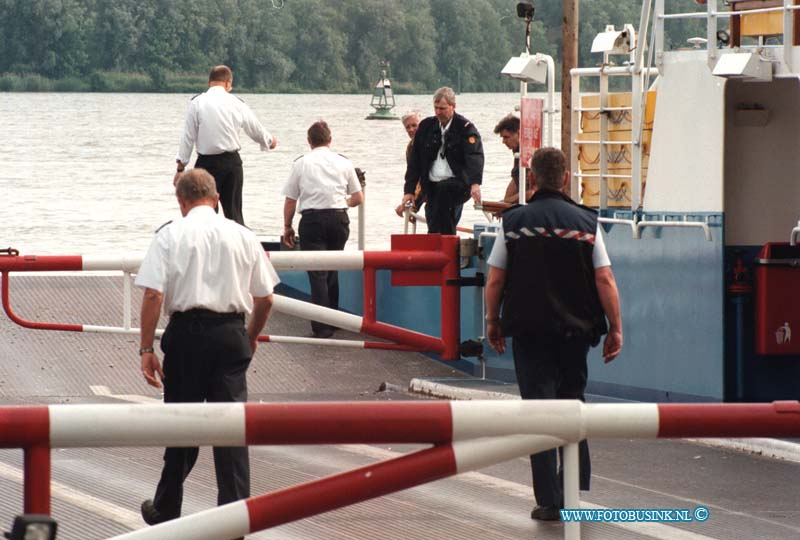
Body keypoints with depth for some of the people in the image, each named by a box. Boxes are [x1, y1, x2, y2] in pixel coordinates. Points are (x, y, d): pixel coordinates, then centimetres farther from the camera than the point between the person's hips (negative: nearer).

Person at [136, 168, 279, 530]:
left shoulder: (170, 236, -1)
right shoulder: (243, 236, 6)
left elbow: (153, 295, -10)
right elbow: (265, 299, 10)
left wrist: (147, 349, -6)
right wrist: (252, 337, 26)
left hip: (186, 332, -1)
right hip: (231, 334, 1)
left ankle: (165, 511, 25)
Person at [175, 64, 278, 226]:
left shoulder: (197, 103, -7)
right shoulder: (236, 103, 1)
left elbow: (188, 137, -6)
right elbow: (256, 130, 15)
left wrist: (180, 168, 0)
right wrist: (270, 141, 37)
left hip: (207, 163, -3)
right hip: (232, 161, 3)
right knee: (234, 212, 9)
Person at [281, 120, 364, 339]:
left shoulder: (301, 163, 2)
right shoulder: (343, 163, 8)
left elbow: (290, 200, 2)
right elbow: (358, 198, 13)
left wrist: (287, 227, 14)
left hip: (312, 218, -3)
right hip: (338, 218, 3)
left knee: (317, 273, -4)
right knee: (332, 268, 20)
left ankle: (322, 326, -11)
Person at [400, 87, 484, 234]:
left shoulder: (465, 128, -6)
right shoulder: (426, 126, 9)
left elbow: (475, 157, -20)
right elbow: (414, 160, 11)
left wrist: (475, 184, -38)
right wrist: (409, 190, 3)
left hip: (458, 185, -5)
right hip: (432, 187, 5)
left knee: (443, 190, -36)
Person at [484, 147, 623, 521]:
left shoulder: (515, 221, -3)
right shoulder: (586, 222, -1)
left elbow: (495, 280, -1)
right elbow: (605, 280, -4)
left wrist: (493, 322, 12)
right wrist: (615, 329, 3)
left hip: (529, 331, -2)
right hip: (575, 329, 2)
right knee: (572, 404, 17)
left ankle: (550, 501, -4)